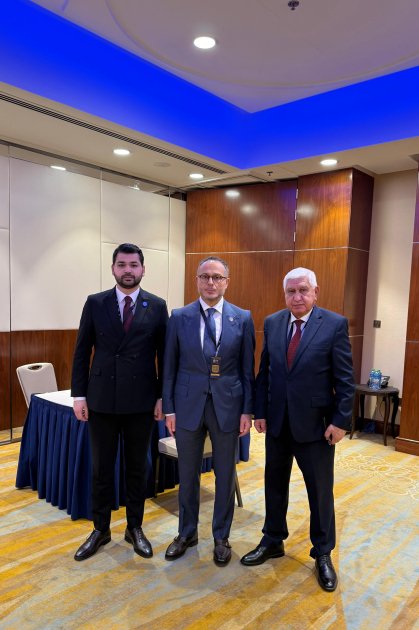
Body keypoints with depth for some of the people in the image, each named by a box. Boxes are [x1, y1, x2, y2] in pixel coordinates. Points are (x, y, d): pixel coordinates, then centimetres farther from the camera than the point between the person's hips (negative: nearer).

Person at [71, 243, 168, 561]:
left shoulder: (157, 306, 0)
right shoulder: (95, 303, 1)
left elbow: (164, 355, 2)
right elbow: (82, 352, 2)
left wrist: (162, 397, -1)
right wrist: (79, 395, -1)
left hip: (141, 401, 0)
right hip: (102, 400, 1)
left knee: (137, 467, 13)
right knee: (101, 467, 12)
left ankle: (135, 527, 31)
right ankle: (101, 529, 31)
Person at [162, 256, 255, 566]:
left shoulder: (243, 318, -2)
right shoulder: (179, 317, -1)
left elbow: (248, 368, 0)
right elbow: (170, 366, 1)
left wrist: (248, 410, -3)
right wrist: (169, 408, -1)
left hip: (227, 405, 0)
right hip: (188, 404, 1)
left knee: (225, 475, 13)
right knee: (188, 474, 15)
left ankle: (221, 537, 34)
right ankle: (187, 532, 37)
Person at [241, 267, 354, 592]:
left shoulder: (335, 324, -9)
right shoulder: (272, 323, 2)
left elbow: (345, 379, -9)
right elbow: (264, 371, 5)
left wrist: (341, 420, -12)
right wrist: (260, 412, 3)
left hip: (315, 423, -3)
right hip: (277, 421, 4)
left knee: (320, 490, 11)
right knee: (275, 485, 17)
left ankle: (323, 553, 31)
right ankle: (273, 541, 37)